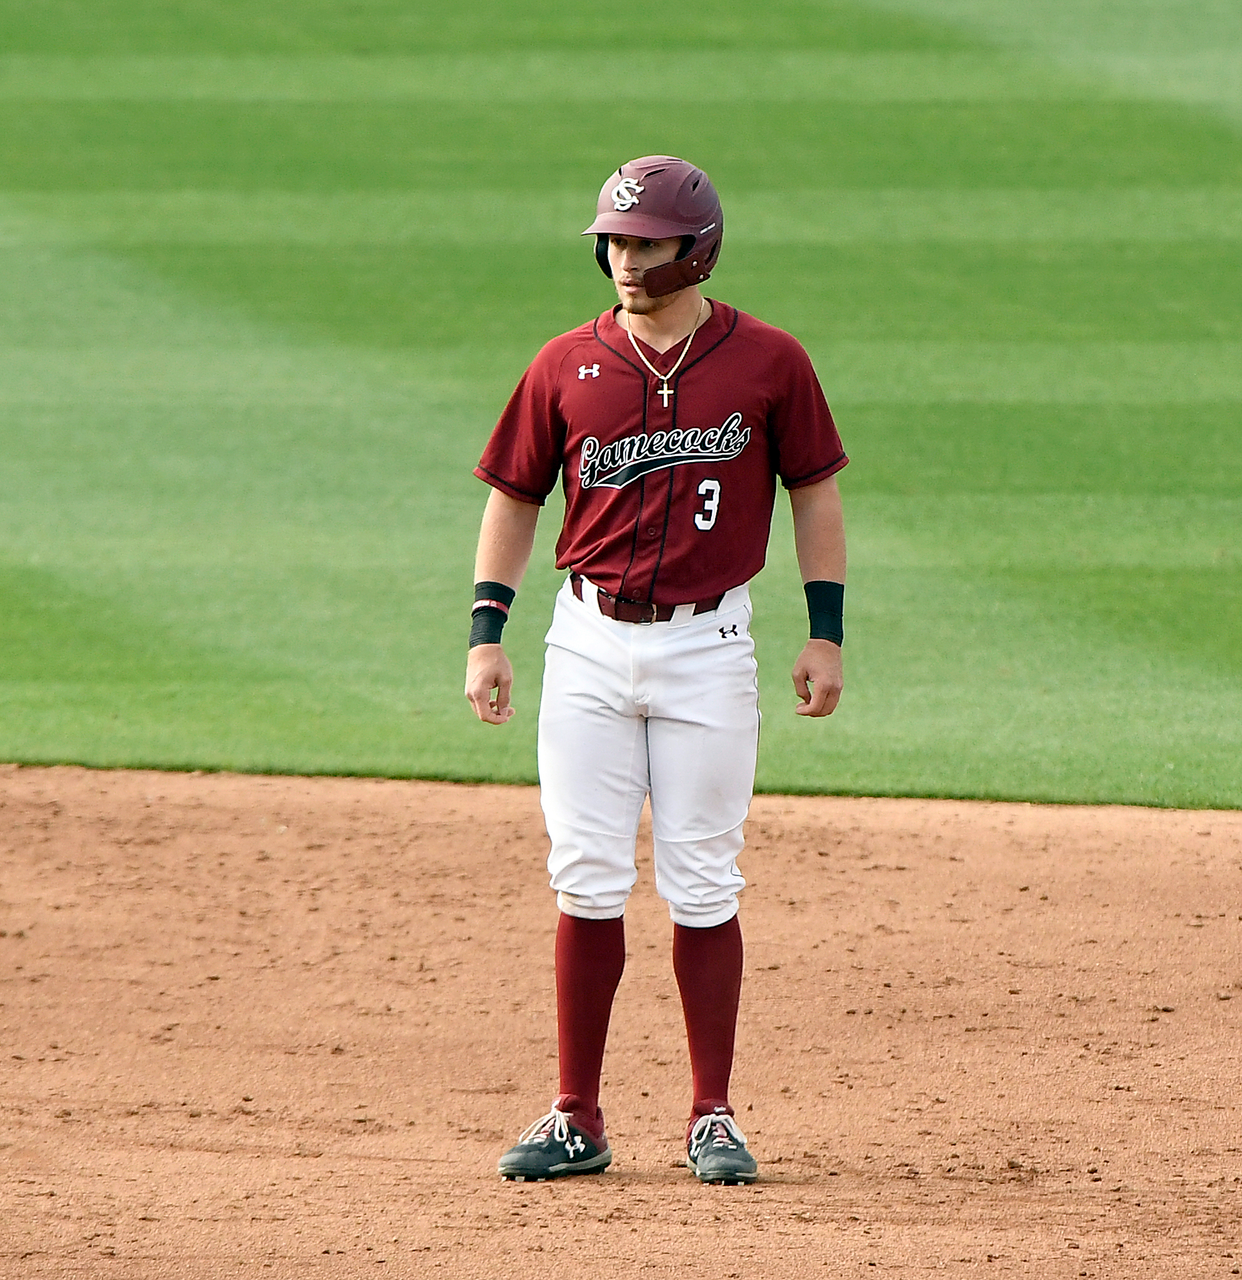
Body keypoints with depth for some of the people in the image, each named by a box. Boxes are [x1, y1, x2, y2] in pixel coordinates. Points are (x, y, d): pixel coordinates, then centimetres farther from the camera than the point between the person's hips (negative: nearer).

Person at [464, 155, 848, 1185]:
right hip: (590, 641, 2)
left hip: (706, 646, -2)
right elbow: (515, 499, 11)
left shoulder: (767, 363, -1)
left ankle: (713, 1119, 9)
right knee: (588, 883, 1)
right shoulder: (566, 368, 3)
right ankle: (577, 1120, 6)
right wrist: (487, 632, 2)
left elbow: (815, 490, 6)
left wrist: (826, 632, 0)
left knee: (703, 890, 1)